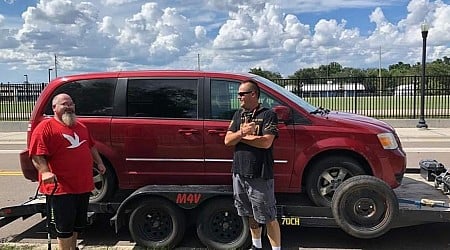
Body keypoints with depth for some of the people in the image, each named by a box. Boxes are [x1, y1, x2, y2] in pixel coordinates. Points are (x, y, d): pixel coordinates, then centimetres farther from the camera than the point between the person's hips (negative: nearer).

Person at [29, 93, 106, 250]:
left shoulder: (81, 126, 14)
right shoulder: (46, 127, -11)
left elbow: (91, 146, 27)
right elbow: (37, 155, -19)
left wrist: (99, 163, 24)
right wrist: (45, 172, -32)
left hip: (83, 186, 8)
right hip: (60, 188, -8)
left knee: (78, 223, 20)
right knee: (65, 226, 2)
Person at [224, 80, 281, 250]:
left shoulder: (268, 115, -7)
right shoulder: (238, 115, 12)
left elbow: (266, 142, -19)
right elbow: (227, 141, 3)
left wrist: (240, 136, -10)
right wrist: (241, 132, -16)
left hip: (260, 175, -6)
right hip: (239, 173, 6)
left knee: (269, 217, 0)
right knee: (250, 214, 20)